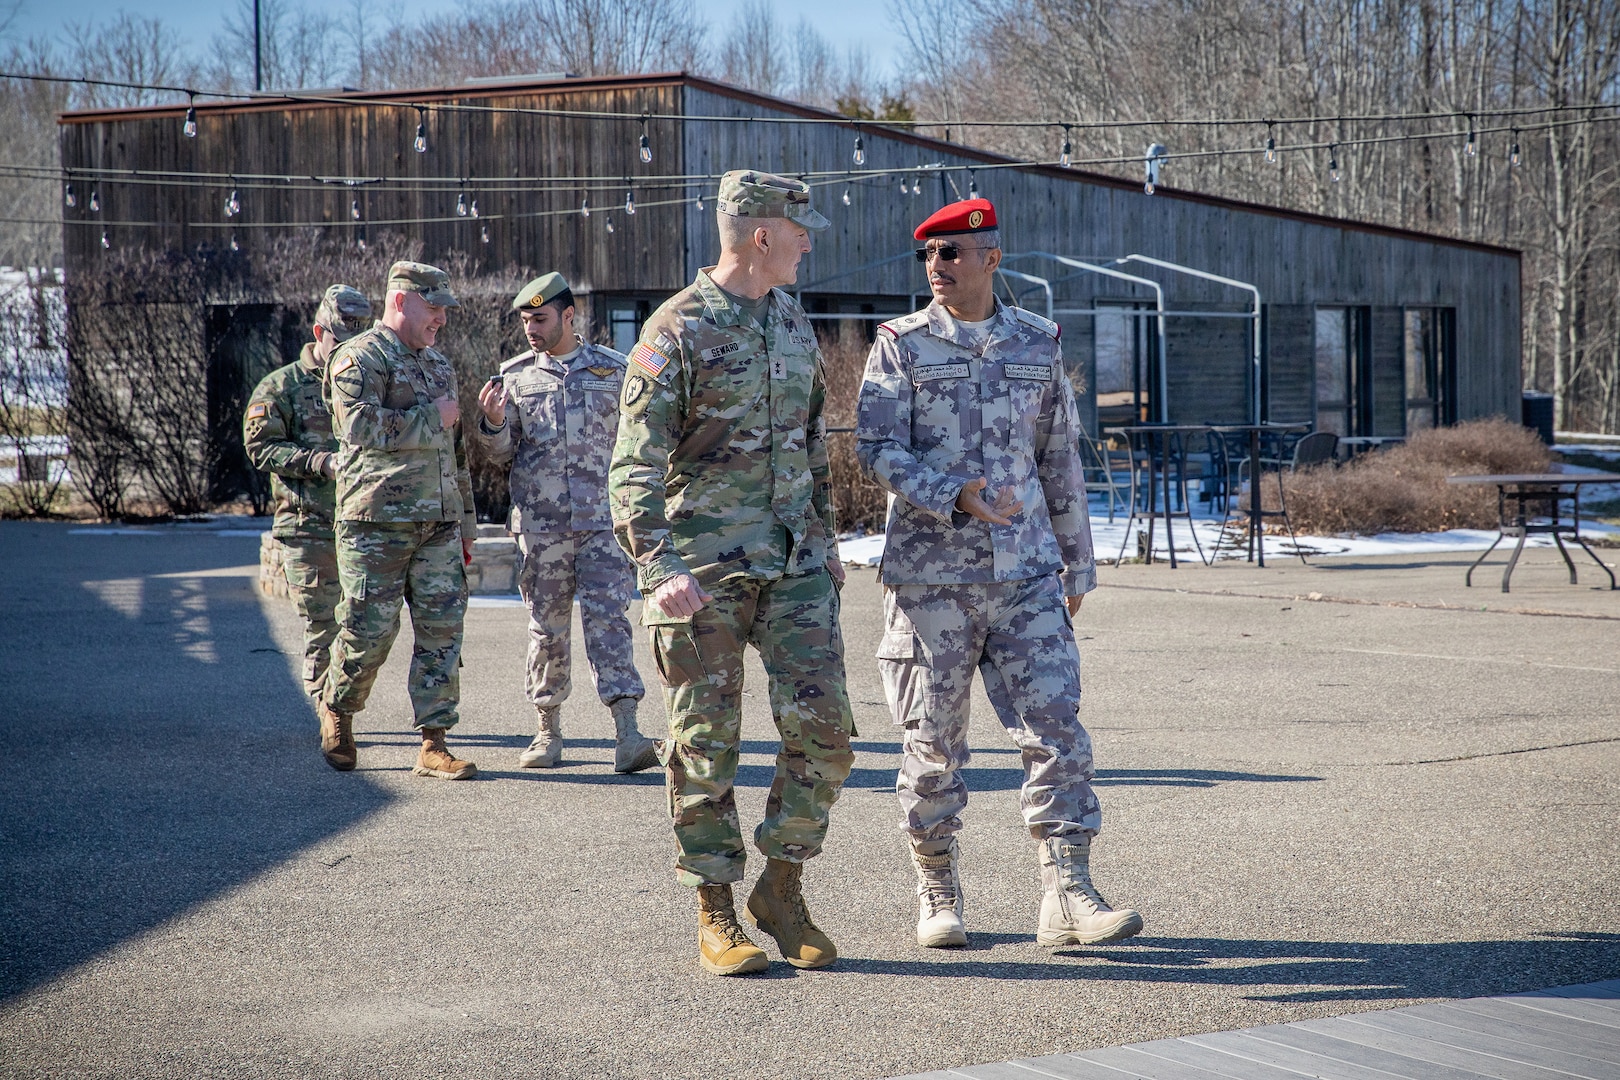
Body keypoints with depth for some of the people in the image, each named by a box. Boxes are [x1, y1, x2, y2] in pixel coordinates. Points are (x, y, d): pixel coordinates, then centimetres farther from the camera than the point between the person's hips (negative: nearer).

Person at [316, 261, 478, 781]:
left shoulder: (438, 363, 20)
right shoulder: (360, 358, -5)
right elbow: (361, 425, -22)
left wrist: (465, 522, 24)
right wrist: (432, 419, -12)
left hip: (439, 524, 7)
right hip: (379, 522, -7)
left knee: (442, 630, -1)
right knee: (369, 630, -2)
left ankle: (434, 745, 2)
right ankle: (336, 710, 24)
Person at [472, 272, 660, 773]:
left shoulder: (613, 370, 6)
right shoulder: (515, 374, 8)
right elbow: (501, 453, 9)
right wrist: (493, 423, -12)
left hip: (603, 519, -2)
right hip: (540, 523, 2)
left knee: (609, 621, -9)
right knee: (547, 628, 7)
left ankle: (627, 736, -15)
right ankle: (549, 730, 19)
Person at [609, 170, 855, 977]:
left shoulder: (794, 325, 12)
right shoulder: (677, 332, -10)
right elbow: (635, 466, -14)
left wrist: (824, 538, 21)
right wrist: (660, 568, -24)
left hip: (793, 564, 6)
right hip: (705, 569, -6)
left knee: (822, 729, -2)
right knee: (706, 745, 1)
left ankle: (781, 889, 14)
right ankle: (715, 916, 12)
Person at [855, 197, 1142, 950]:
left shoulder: (1038, 344, 9)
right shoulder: (901, 346, 0)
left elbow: (1061, 462, 16)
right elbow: (876, 449, -9)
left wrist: (1077, 563, 17)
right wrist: (955, 495, -23)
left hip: (1025, 572, 2)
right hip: (930, 573, -2)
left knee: (1055, 725, -7)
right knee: (933, 741, 4)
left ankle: (1067, 896, -7)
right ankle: (937, 895, 19)